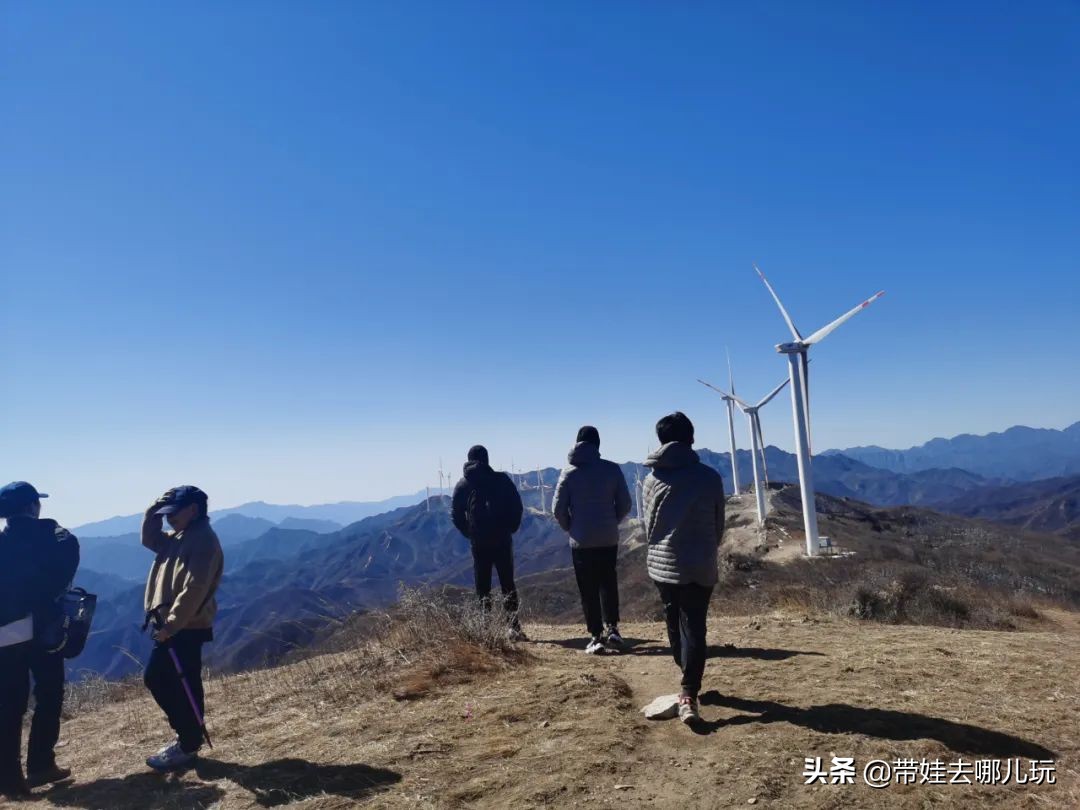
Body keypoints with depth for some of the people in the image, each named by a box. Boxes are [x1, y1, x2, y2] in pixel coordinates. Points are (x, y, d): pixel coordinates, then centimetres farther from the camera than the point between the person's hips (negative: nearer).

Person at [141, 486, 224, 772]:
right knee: (155, 679, 17)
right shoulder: (179, 537, 14)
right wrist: (155, 507, 5)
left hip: (186, 627, -10)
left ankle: (187, 748, 12)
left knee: (182, 686, -2)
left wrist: (170, 625, -24)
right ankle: (187, 737, 27)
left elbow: (193, 588, -24)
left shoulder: (203, 539, -18)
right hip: (172, 623, 10)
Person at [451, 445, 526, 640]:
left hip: (478, 542, 1)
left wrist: (469, 533, 9)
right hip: (502, 540, 0)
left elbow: (456, 513, 1)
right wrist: (511, 528, 7)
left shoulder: (463, 485, 4)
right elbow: (517, 506, -3)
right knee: (508, 584, 6)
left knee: (483, 588, 9)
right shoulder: (502, 479, 1)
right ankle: (514, 627, -1)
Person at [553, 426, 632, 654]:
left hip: (581, 541, -1)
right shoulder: (612, 469, -4)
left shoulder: (569, 472, -4)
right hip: (609, 539, 1)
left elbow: (558, 509, -5)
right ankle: (612, 629, 11)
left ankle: (596, 637, 7)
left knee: (588, 590, 7)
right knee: (608, 585, 18)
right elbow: (625, 504, -1)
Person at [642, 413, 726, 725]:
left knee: (675, 625, 18)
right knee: (694, 628, 2)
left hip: (662, 564, 2)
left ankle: (689, 686, 33)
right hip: (700, 566, -2)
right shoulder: (709, 476, -6)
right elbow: (719, 524, 4)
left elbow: (648, 525, 7)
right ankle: (689, 695, -6)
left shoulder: (652, 480, -1)